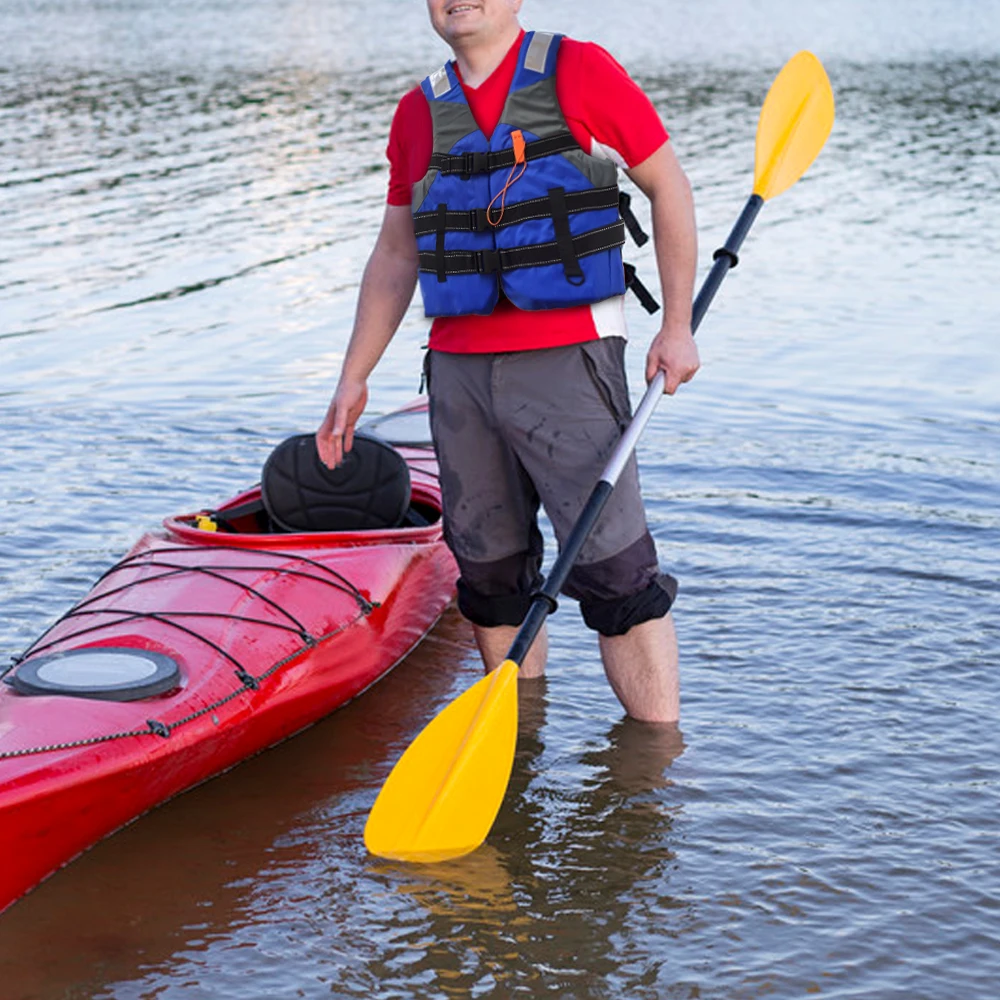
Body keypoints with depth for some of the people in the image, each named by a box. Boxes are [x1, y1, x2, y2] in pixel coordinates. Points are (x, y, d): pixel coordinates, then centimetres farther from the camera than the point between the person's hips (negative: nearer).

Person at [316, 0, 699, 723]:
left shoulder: (579, 72, -2)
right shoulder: (419, 114, 12)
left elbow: (667, 187, 2)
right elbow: (395, 255, 19)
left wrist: (677, 327, -2)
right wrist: (354, 379, 17)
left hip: (567, 361, -5)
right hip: (460, 370, 5)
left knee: (615, 574, -7)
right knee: (489, 578, 10)